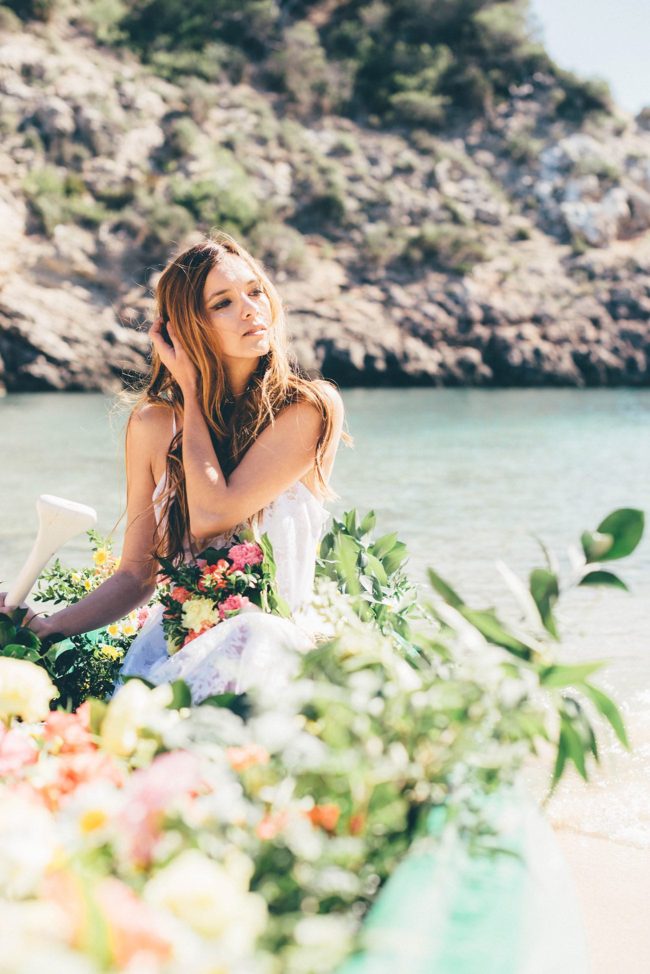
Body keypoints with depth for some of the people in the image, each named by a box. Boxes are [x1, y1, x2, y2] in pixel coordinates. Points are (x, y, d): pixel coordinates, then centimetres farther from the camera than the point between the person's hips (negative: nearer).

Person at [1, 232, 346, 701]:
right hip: (172, 639, 1)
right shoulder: (154, 425, 6)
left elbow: (211, 515, -15)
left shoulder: (311, 408, -5)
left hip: (272, 638, 0)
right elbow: (137, 574, 9)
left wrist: (191, 388, -5)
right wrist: (49, 625, -7)